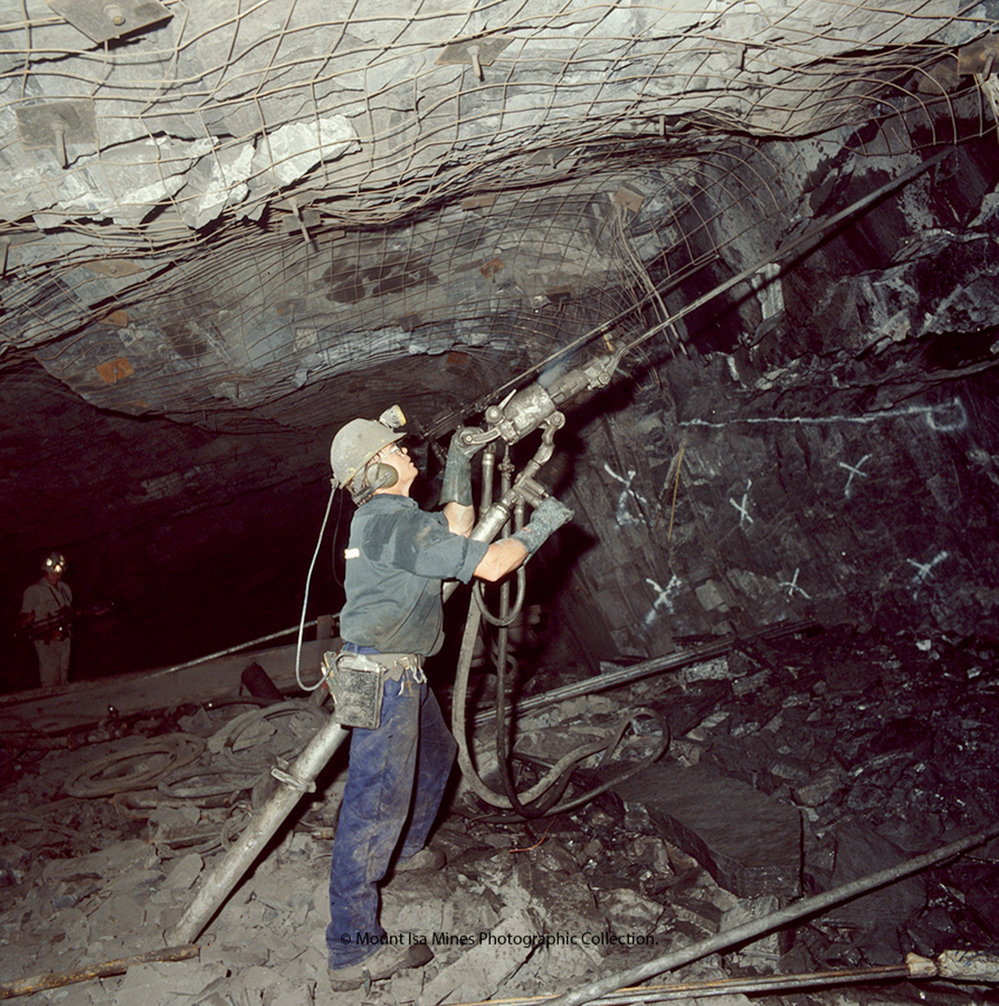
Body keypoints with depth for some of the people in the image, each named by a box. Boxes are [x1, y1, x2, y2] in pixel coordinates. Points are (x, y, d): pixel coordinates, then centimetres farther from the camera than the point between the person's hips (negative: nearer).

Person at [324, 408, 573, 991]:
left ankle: (405, 849, 52)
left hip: (401, 674, 11)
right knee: (377, 801, -6)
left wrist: (460, 466, 14)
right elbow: (488, 565, -22)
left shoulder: (386, 516, 12)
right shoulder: (393, 519, -20)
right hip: (383, 676, -11)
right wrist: (540, 528, -7)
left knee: (436, 754, 30)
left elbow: (456, 532, 21)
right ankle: (354, 950, 3)